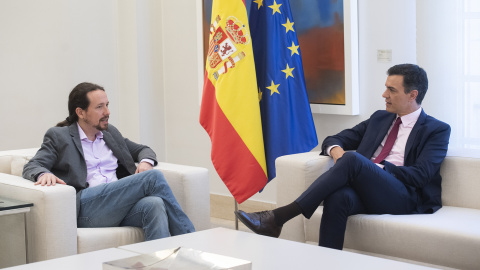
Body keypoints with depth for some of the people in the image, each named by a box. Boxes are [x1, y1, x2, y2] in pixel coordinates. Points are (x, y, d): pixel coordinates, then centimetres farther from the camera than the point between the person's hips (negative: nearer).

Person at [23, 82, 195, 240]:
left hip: (121, 205, 5)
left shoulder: (110, 133, 28)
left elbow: (142, 149, 36)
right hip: (85, 206, -5)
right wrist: (44, 174, -22)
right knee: (153, 177, -23)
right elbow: (31, 167, 5)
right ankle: (189, 238, -15)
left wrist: (146, 161, 9)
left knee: (154, 204, -32)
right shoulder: (59, 136, 13)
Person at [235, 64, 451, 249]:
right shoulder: (379, 118, 25)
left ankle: (279, 217, -36)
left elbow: (420, 175, -6)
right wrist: (336, 149, -2)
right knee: (338, 196, -35)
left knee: (353, 159, -33)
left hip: (403, 198, -5)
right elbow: (334, 140, 23)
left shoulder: (437, 131, 8)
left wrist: (377, 167, -13)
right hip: (367, 194, 5)